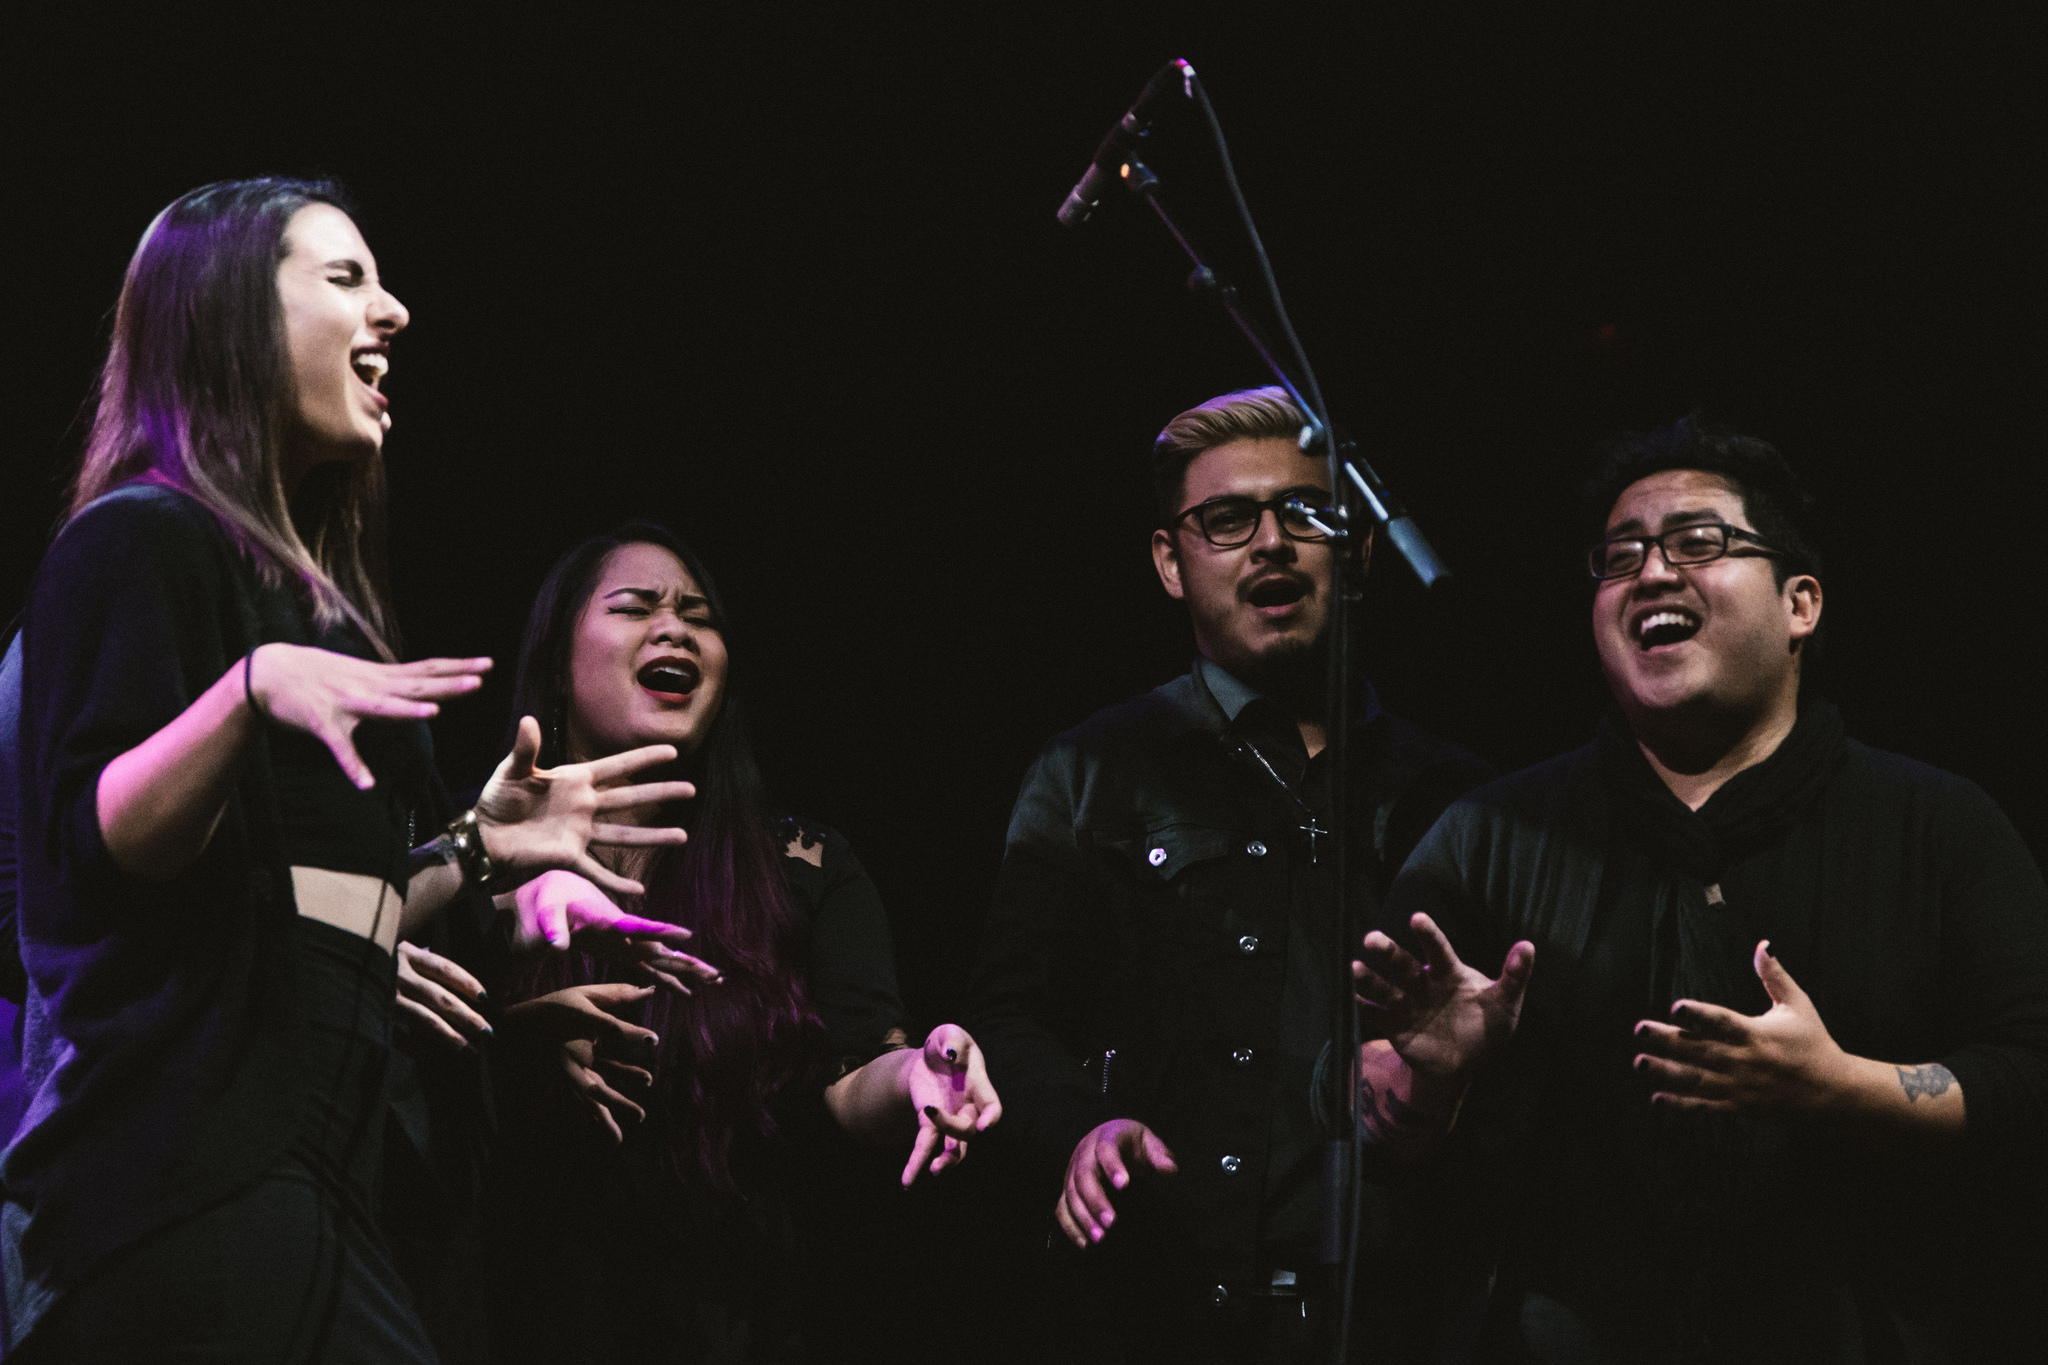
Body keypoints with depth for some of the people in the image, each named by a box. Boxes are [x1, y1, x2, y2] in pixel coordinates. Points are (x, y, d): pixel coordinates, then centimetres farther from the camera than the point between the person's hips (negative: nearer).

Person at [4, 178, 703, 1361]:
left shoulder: (306, 584, 23)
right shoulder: (140, 537, -3)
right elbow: (95, 841, -15)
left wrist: (480, 848, 17)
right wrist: (251, 688, -27)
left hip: (309, 1162, 9)